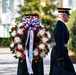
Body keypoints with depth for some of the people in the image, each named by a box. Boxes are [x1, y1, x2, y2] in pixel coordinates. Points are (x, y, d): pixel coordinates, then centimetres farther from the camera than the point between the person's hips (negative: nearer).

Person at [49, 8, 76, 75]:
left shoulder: (60, 24, 16)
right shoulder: (60, 26, -17)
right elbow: (59, 43, -22)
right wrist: (60, 59, -23)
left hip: (57, 51, 10)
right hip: (60, 52, -10)